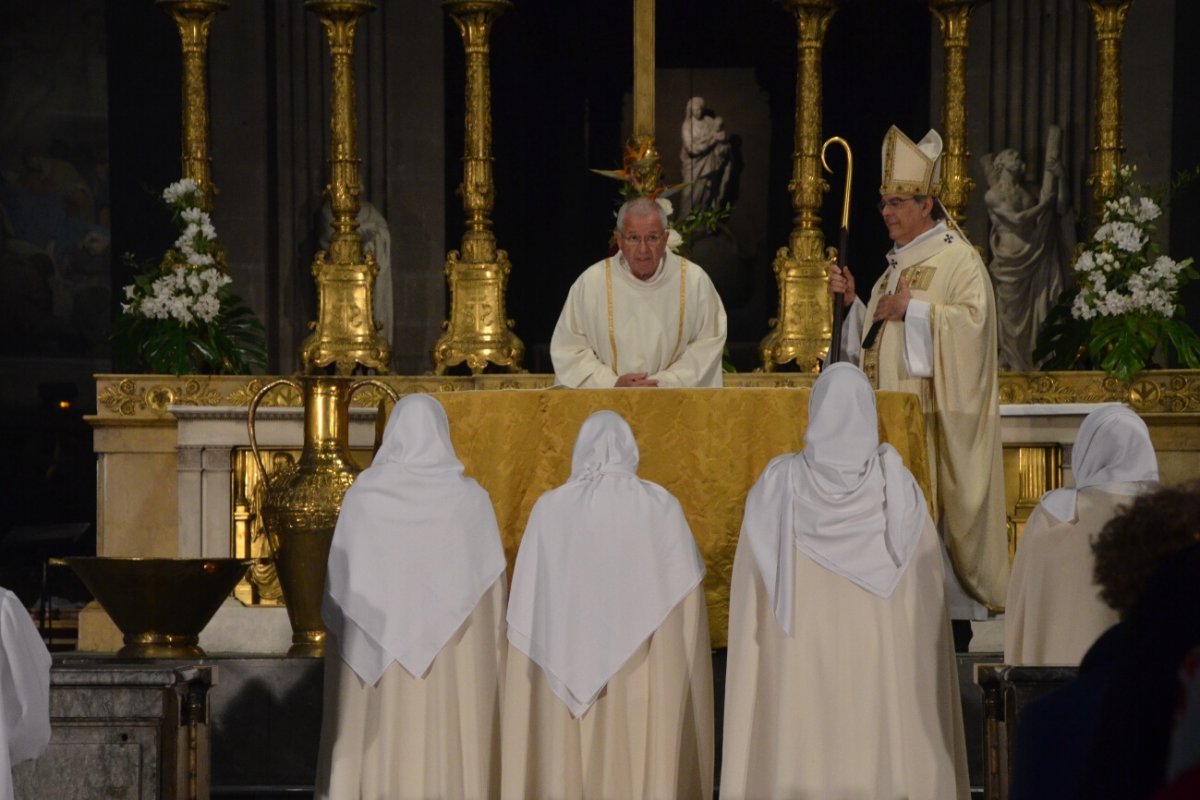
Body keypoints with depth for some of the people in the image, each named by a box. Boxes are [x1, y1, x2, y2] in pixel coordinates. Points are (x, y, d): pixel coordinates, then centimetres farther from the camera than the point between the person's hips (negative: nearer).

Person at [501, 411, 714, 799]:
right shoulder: (662, 508, -3)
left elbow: (527, 609, 1)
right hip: (648, 678, -1)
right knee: (646, 765, 4)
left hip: (566, 671, 1)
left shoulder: (550, 509, -1)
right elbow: (685, 603, 0)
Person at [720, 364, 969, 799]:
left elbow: (752, 595, 0)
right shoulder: (898, 488, -3)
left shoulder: (778, 487, -4)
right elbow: (927, 586, 1)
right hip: (884, 663, 0)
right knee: (884, 762, 4)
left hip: (797, 669, 0)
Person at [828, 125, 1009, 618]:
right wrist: (852, 301, 7)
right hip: (891, 408, 8)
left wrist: (913, 310, -19)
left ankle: (951, 607, -8)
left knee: (933, 505, -11)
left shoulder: (958, 259, -5)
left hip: (933, 408, -8)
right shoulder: (898, 263, 20)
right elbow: (874, 334, 23)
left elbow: (973, 319, -19)